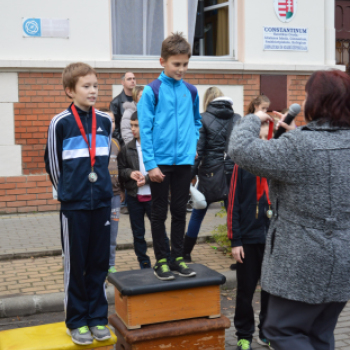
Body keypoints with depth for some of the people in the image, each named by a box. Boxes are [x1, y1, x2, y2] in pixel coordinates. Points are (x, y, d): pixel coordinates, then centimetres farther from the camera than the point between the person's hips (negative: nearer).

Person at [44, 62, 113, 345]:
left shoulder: (105, 121, 6)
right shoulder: (61, 123, -6)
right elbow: (53, 163, 2)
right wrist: (69, 192, 9)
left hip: (102, 202, 4)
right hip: (74, 205, -3)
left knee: (99, 263, 9)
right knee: (75, 264, 5)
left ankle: (98, 318, 21)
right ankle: (77, 321, 18)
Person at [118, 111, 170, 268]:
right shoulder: (127, 148, 4)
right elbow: (120, 170, 8)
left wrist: (147, 179, -19)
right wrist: (130, 173, -11)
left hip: (153, 196, -4)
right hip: (134, 197, 4)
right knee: (138, 234, 12)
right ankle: (144, 266, 25)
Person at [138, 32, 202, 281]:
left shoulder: (191, 91, 7)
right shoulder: (152, 91, -6)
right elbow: (145, 129, -9)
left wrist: (193, 143, 5)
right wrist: (151, 164, -15)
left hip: (184, 161, 4)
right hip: (161, 162, -4)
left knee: (180, 211, 12)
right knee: (160, 213, 7)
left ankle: (178, 257, 23)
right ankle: (161, 260, 18)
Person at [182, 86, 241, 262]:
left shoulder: (204, 119, -3)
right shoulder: (238, 119, 5)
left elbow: (198, 150, -7)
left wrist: (191, 175, -3)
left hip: (210, 172, -1)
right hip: (233, 173, 2)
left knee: (197, 214, 13)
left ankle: (185, 254, 22)